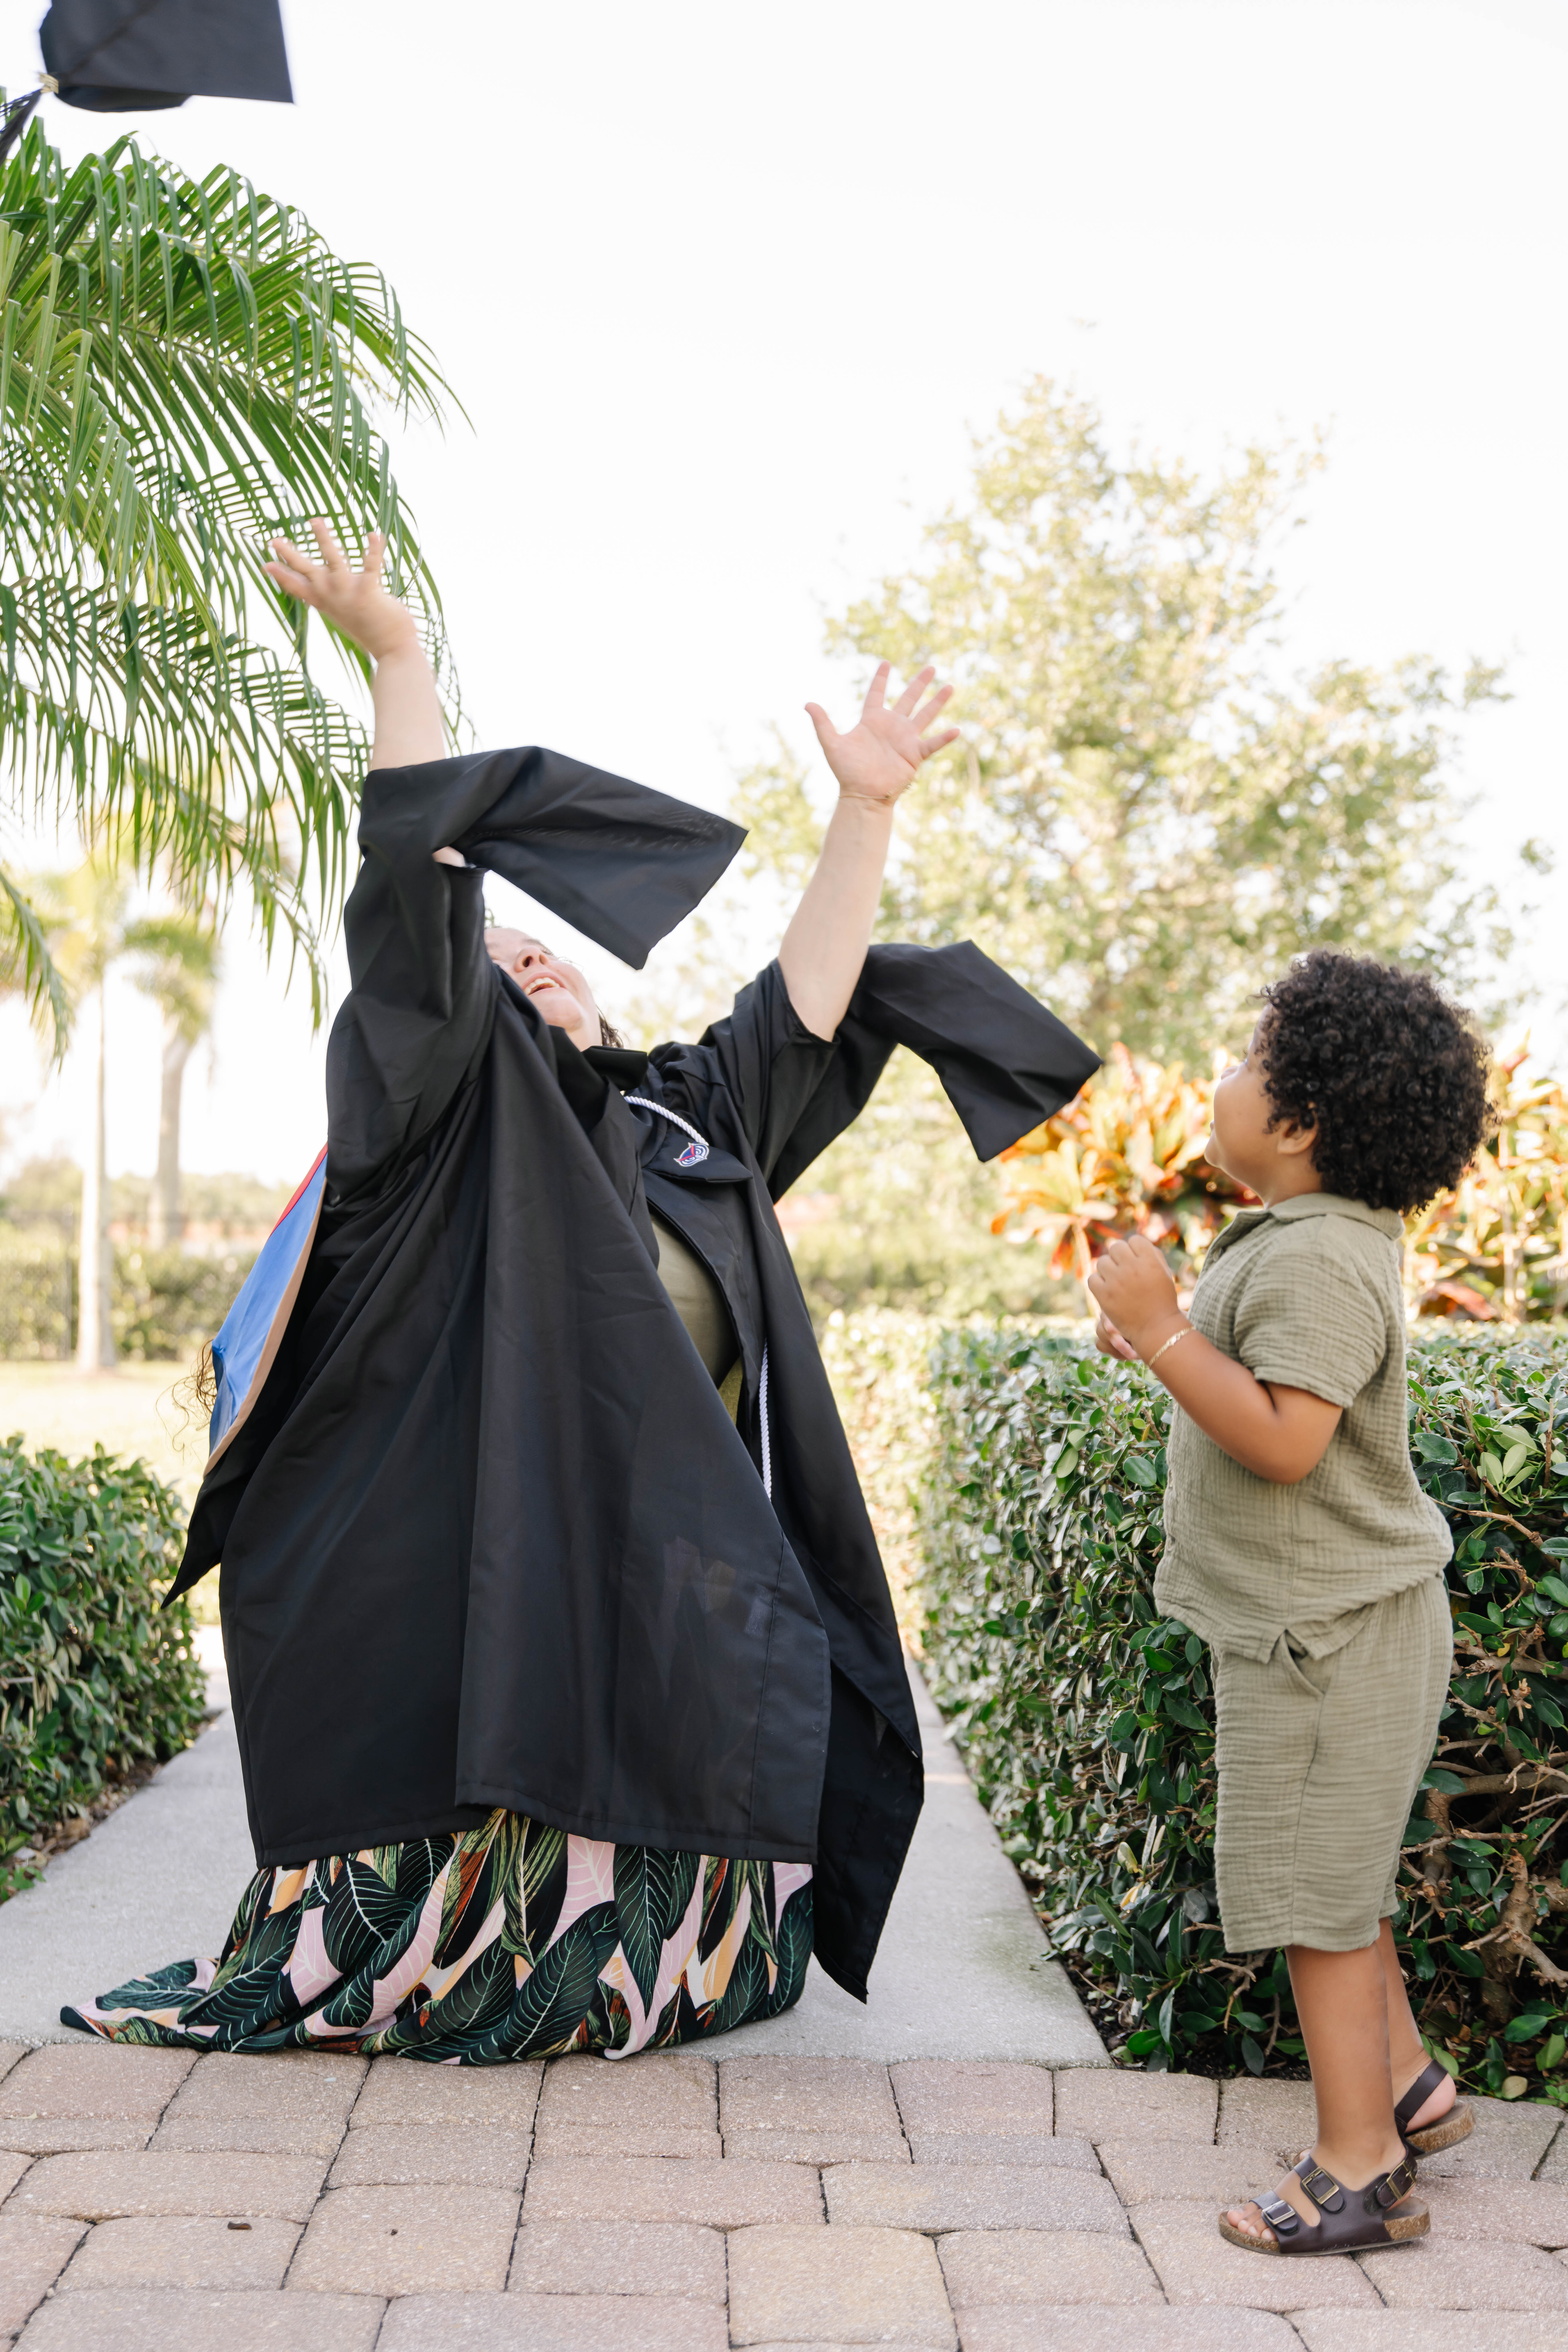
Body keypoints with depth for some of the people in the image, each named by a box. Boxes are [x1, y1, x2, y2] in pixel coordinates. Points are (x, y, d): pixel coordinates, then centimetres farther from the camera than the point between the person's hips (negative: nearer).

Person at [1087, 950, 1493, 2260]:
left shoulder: (1320, 1258, -23)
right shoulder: (1298, 1239, 11)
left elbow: (1282, 1440, -31)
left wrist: (1161, 1328, -27)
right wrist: (1161, 1343, 9)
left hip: (1328, 1628, -11)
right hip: (1315, 1615, 11)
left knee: (1315, 1892, -1)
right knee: (1334, 1878, 22)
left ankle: (1360, 2173, 11)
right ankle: (1406, 2084, 37)